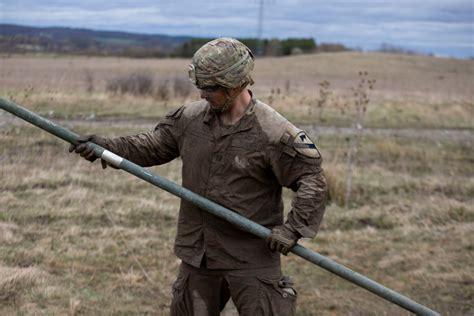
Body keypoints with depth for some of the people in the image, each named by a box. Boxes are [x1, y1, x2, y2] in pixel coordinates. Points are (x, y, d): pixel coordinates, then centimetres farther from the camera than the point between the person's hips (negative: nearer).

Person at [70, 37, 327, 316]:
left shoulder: (273, 132, -16)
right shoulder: (191, 118, 1)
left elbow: (313, 180, -13)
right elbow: (153, 146, 12)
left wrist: (294, 228, -21)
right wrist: (107, 146, 1)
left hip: (251, 258, -5)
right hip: (198, 252, 5)